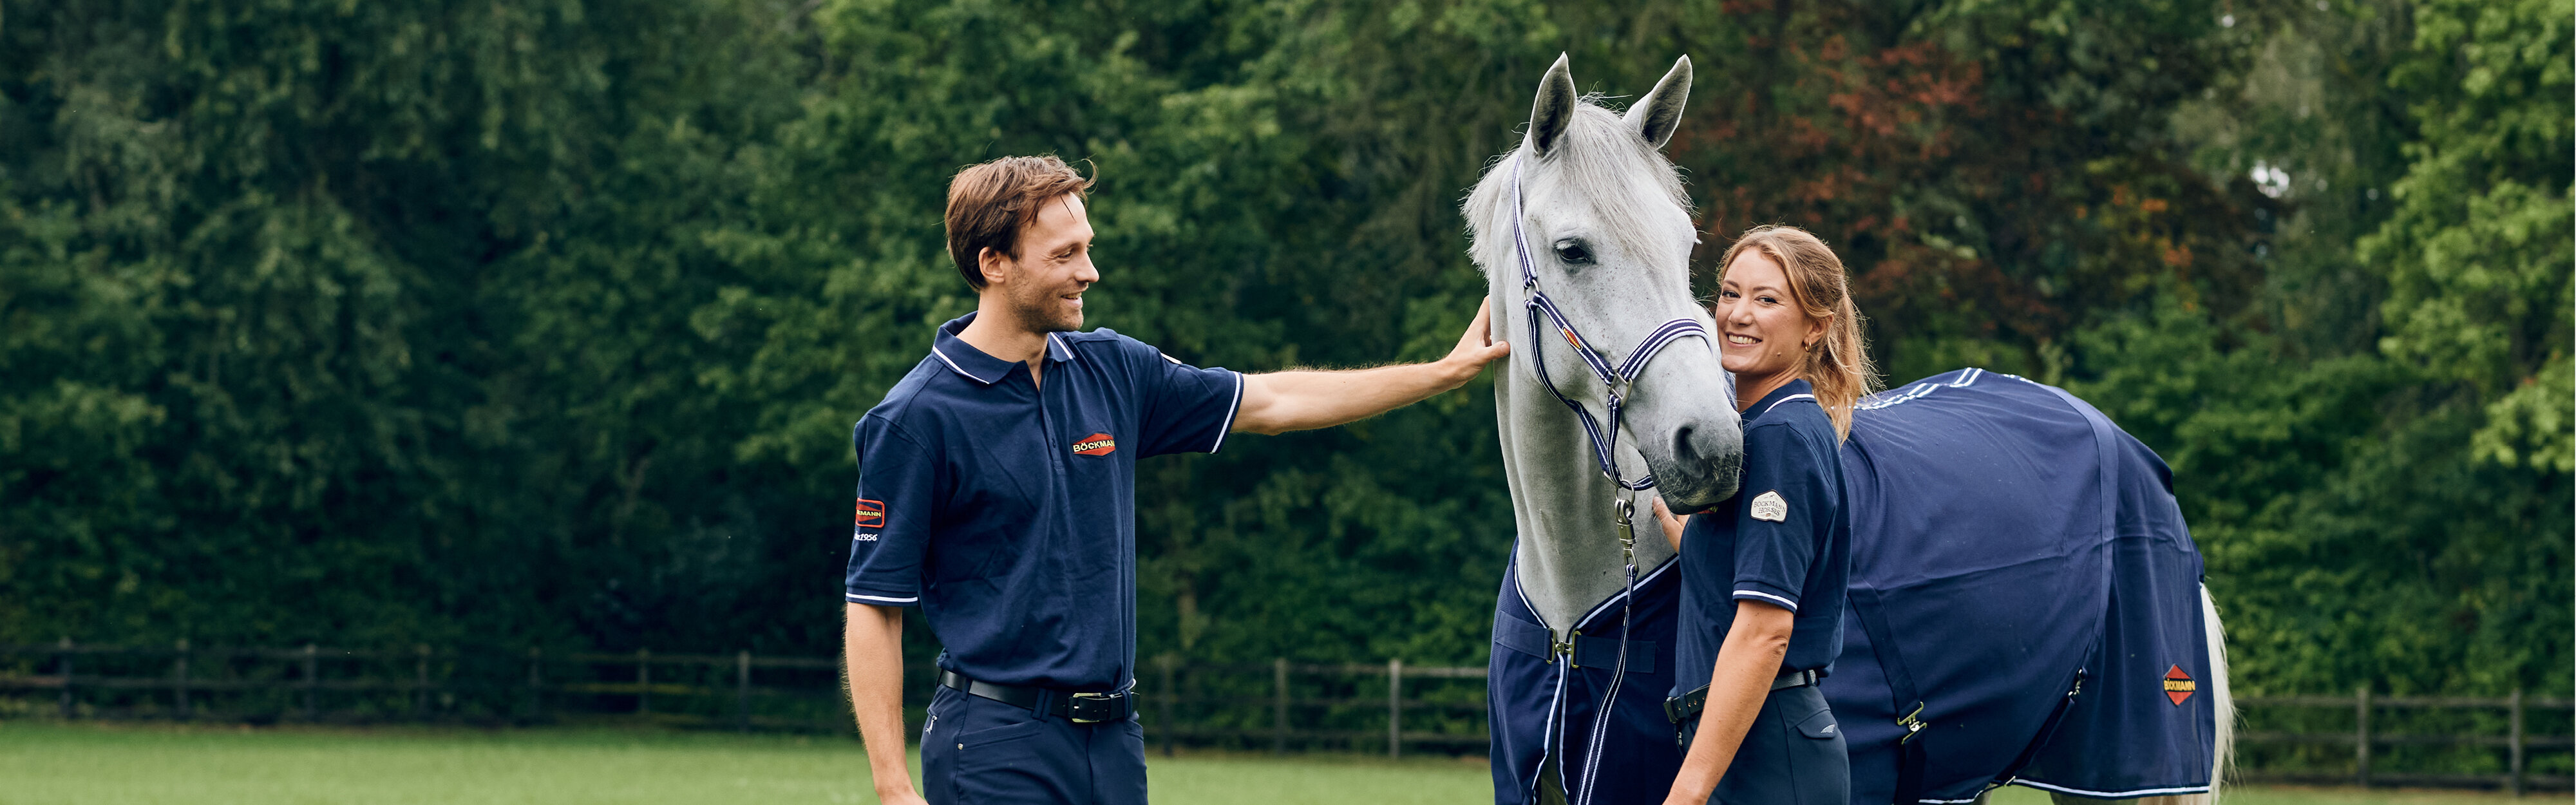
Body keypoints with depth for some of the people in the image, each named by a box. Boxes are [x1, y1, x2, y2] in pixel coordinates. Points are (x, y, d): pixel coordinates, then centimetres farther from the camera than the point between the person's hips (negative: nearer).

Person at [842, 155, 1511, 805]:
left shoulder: (1111, 371, 9)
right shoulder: (915, 418, -9)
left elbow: (1269, 404, 20)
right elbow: (873, 608, -10)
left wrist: (1447, 371, 19)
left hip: (1115, 740, 6)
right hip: (997, 751, -6)